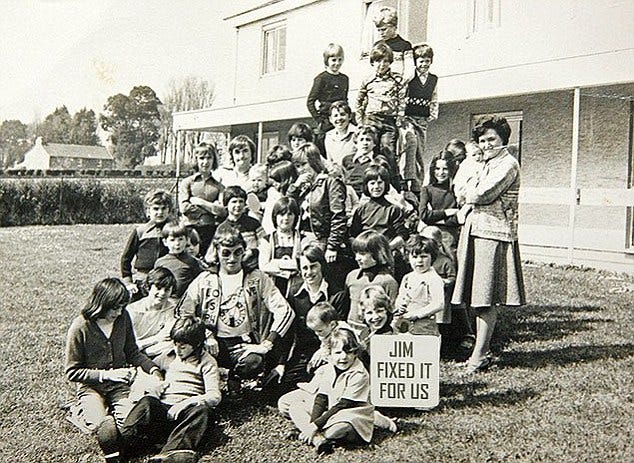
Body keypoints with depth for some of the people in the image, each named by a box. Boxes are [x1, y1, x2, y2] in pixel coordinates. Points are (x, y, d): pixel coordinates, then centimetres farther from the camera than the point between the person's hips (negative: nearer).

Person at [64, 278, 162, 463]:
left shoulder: (123, 318, 0)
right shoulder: (79, 328, -13)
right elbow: (72, 372, -7)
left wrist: (153, 369, -2)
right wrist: (106, 375, -16)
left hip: (120, 385, 3)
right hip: (91, 388, -3)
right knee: (106, 430, -34)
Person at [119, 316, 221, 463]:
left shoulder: (206, 362, 9)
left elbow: (215, 396, -4)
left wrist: (185, 403, -19)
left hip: (186, 411, -3)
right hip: (163, 408, 3)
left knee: (202, 410, -37)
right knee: (147, 401, -28)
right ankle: (121, 443, -49)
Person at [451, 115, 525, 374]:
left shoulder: (507, 164, -8)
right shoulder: (489, 164, 21)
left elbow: (482, 195, -17)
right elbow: (467, 197, 22)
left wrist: (470, 191, 2)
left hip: (493, 234, -9)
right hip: (477, 232, 9)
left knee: (486, 299, -6)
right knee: (479, 298, 10)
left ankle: (480, 357, -1)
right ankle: (482, 351, 18)